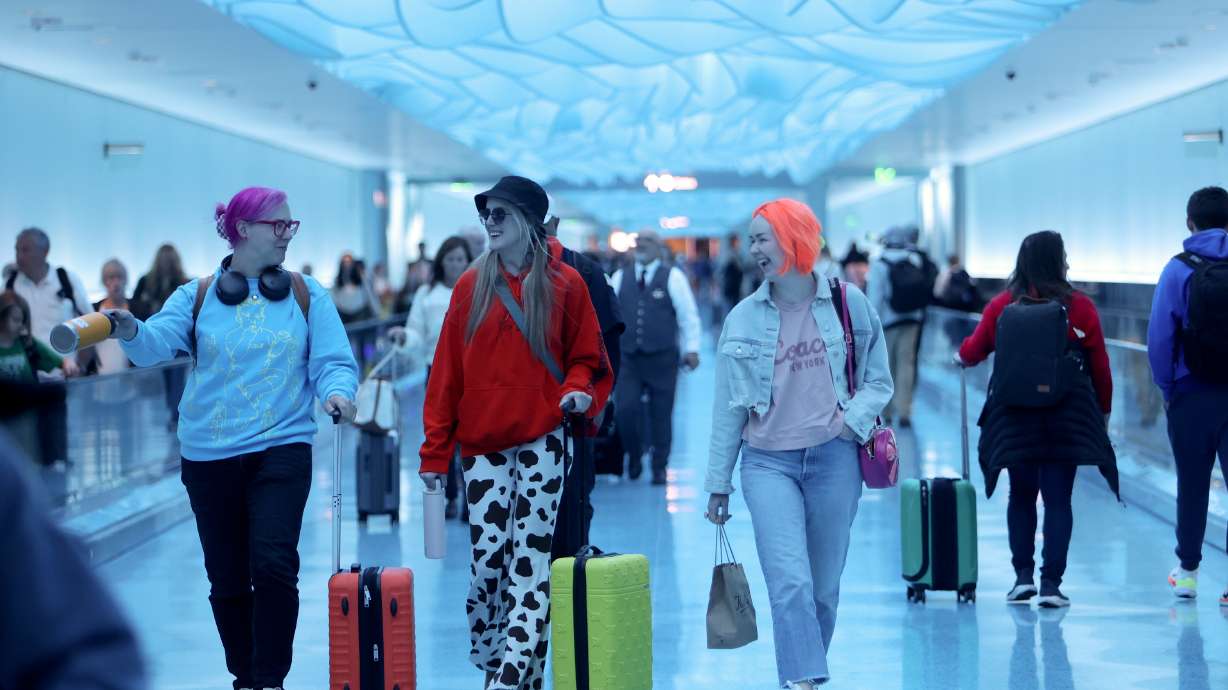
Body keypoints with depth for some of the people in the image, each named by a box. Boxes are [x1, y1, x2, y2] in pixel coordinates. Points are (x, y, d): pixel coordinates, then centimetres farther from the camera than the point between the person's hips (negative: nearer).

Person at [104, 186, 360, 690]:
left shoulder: (306, 294, 6)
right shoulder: (197, 296, 5)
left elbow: (333, 361, 0)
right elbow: (158, 342, -11)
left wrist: (336, 390, -23)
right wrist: (130, 330, -34)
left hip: (281, 448, -1)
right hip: (208, 455, 1)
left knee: (273, 564, -18)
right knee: (226, 579, 8)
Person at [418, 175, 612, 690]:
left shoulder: (564, 284, 2)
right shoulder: (471, 285, 7)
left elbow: (585, 355, 10)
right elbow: (446, 372, 6)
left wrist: (579, 388, -13)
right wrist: (435, 451, 3)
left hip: (542, 440, -2)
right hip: (482, 444, 2)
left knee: (530, 561, -6)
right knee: (487, 559, -1)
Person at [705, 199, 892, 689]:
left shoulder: (848, 303, 0)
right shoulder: (743, 318, 3)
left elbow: (878, 380, 8)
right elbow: (727, 406, 8)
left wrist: (853, 419, -12)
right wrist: (718, 483, 9)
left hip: (834, 459, 0)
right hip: (768, 463, 0)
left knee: (823, 588, 8)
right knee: (790, 583, -16)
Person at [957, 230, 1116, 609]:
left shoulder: (1002, 305, -1)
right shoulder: (1080, 307, -5)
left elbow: (972, 352, 11)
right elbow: (1100, 366, 0)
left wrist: (962, 357, 35)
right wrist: (1104, 410, 13)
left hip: (1014, 418, 2)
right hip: (1067, 420, -2)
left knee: (1021, 495, 14)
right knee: (1058, 499, 3)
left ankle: (1023, 576, 8)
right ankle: (1051, 584, -1)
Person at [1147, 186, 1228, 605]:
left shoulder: (1180, 270, -4)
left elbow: (1160, 337, -9)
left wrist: (1166, 388, 2)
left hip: (1193, 395, 0)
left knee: (1192, 485, 12)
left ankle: (1188, 571, 22)